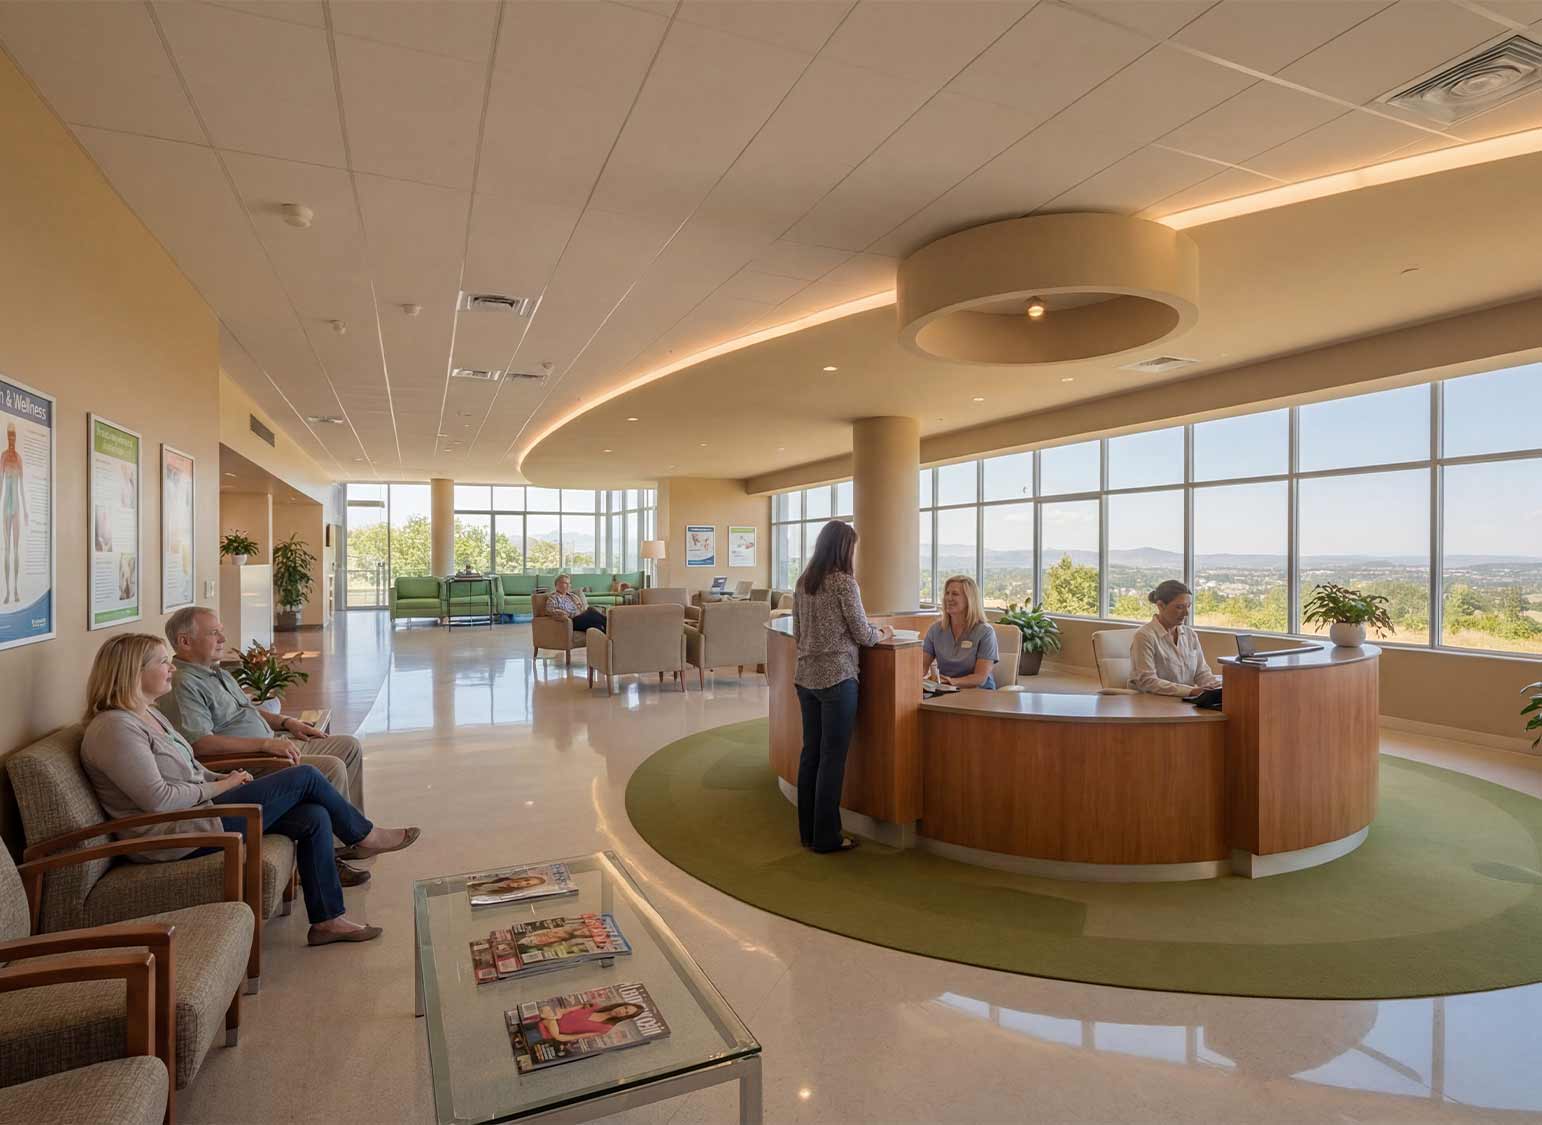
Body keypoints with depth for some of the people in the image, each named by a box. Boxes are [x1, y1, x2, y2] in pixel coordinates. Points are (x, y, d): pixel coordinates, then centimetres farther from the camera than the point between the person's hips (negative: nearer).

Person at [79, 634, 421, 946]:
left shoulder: (148, 714, 15)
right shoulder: (114, 728, -17)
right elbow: (157, 798, -24)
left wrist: (225, 779, 4)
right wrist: (220, 786, -12)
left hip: (196, 810, 10)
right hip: (177, 837, -10)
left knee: (314, 818, -6)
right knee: (304, 777, -13)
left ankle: (328, 919, 3)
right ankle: (366, 837, 10)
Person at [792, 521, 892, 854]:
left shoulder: (803, 581, 9)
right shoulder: (844, 582, -13)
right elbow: (862, 634, -8)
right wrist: (883, 634, 12)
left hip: (805, 676, 7)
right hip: (836, 677, -7)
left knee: (810, 752, 14)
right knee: (832, 757, 1)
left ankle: (808, 830, 24)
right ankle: (826, 837, 10)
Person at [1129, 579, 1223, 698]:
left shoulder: (1190, 635, 11)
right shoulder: (1144, 636, -11)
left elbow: (1201, 672, 11)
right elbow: (1147, 681, -18)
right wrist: (1190, 691, -26)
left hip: (1187, 702, 7)